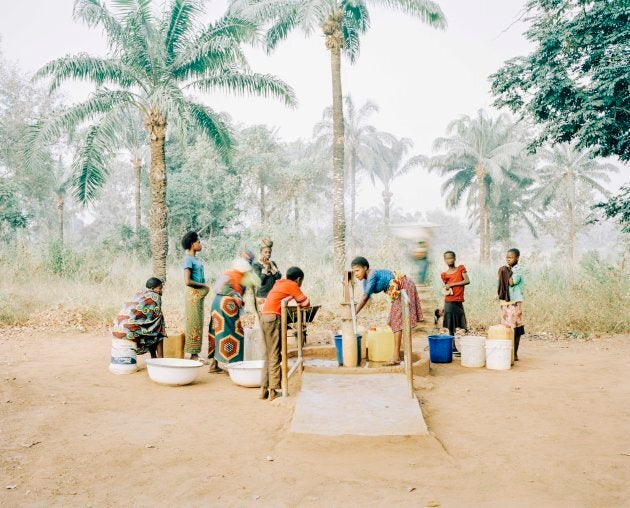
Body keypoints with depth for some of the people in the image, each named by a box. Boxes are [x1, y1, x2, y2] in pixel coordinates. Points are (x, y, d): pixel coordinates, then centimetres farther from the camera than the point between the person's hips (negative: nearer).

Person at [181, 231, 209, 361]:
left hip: (200, 294, 9)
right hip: (193, 294, -9)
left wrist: (204, 287, 3)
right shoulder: (188, 259, -13)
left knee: (198, 324, 12)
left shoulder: (195, 259, 13)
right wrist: (203, 285, -10)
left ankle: (195, 353, 18)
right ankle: (193, 354, 3)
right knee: (194, 324, -3)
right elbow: (187, 281, -21)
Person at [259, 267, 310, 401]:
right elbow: (306, 303, 0)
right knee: (275, 356, -6)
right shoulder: (292, 285, 0)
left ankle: (264, 389, 12)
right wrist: (299, 304, 18)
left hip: (264, 317, 8)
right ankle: (274, 391, -7)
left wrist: (293, 301, 15)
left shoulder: (279, 283, 23)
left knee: (268, 355, 12)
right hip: (273, 318, -8)